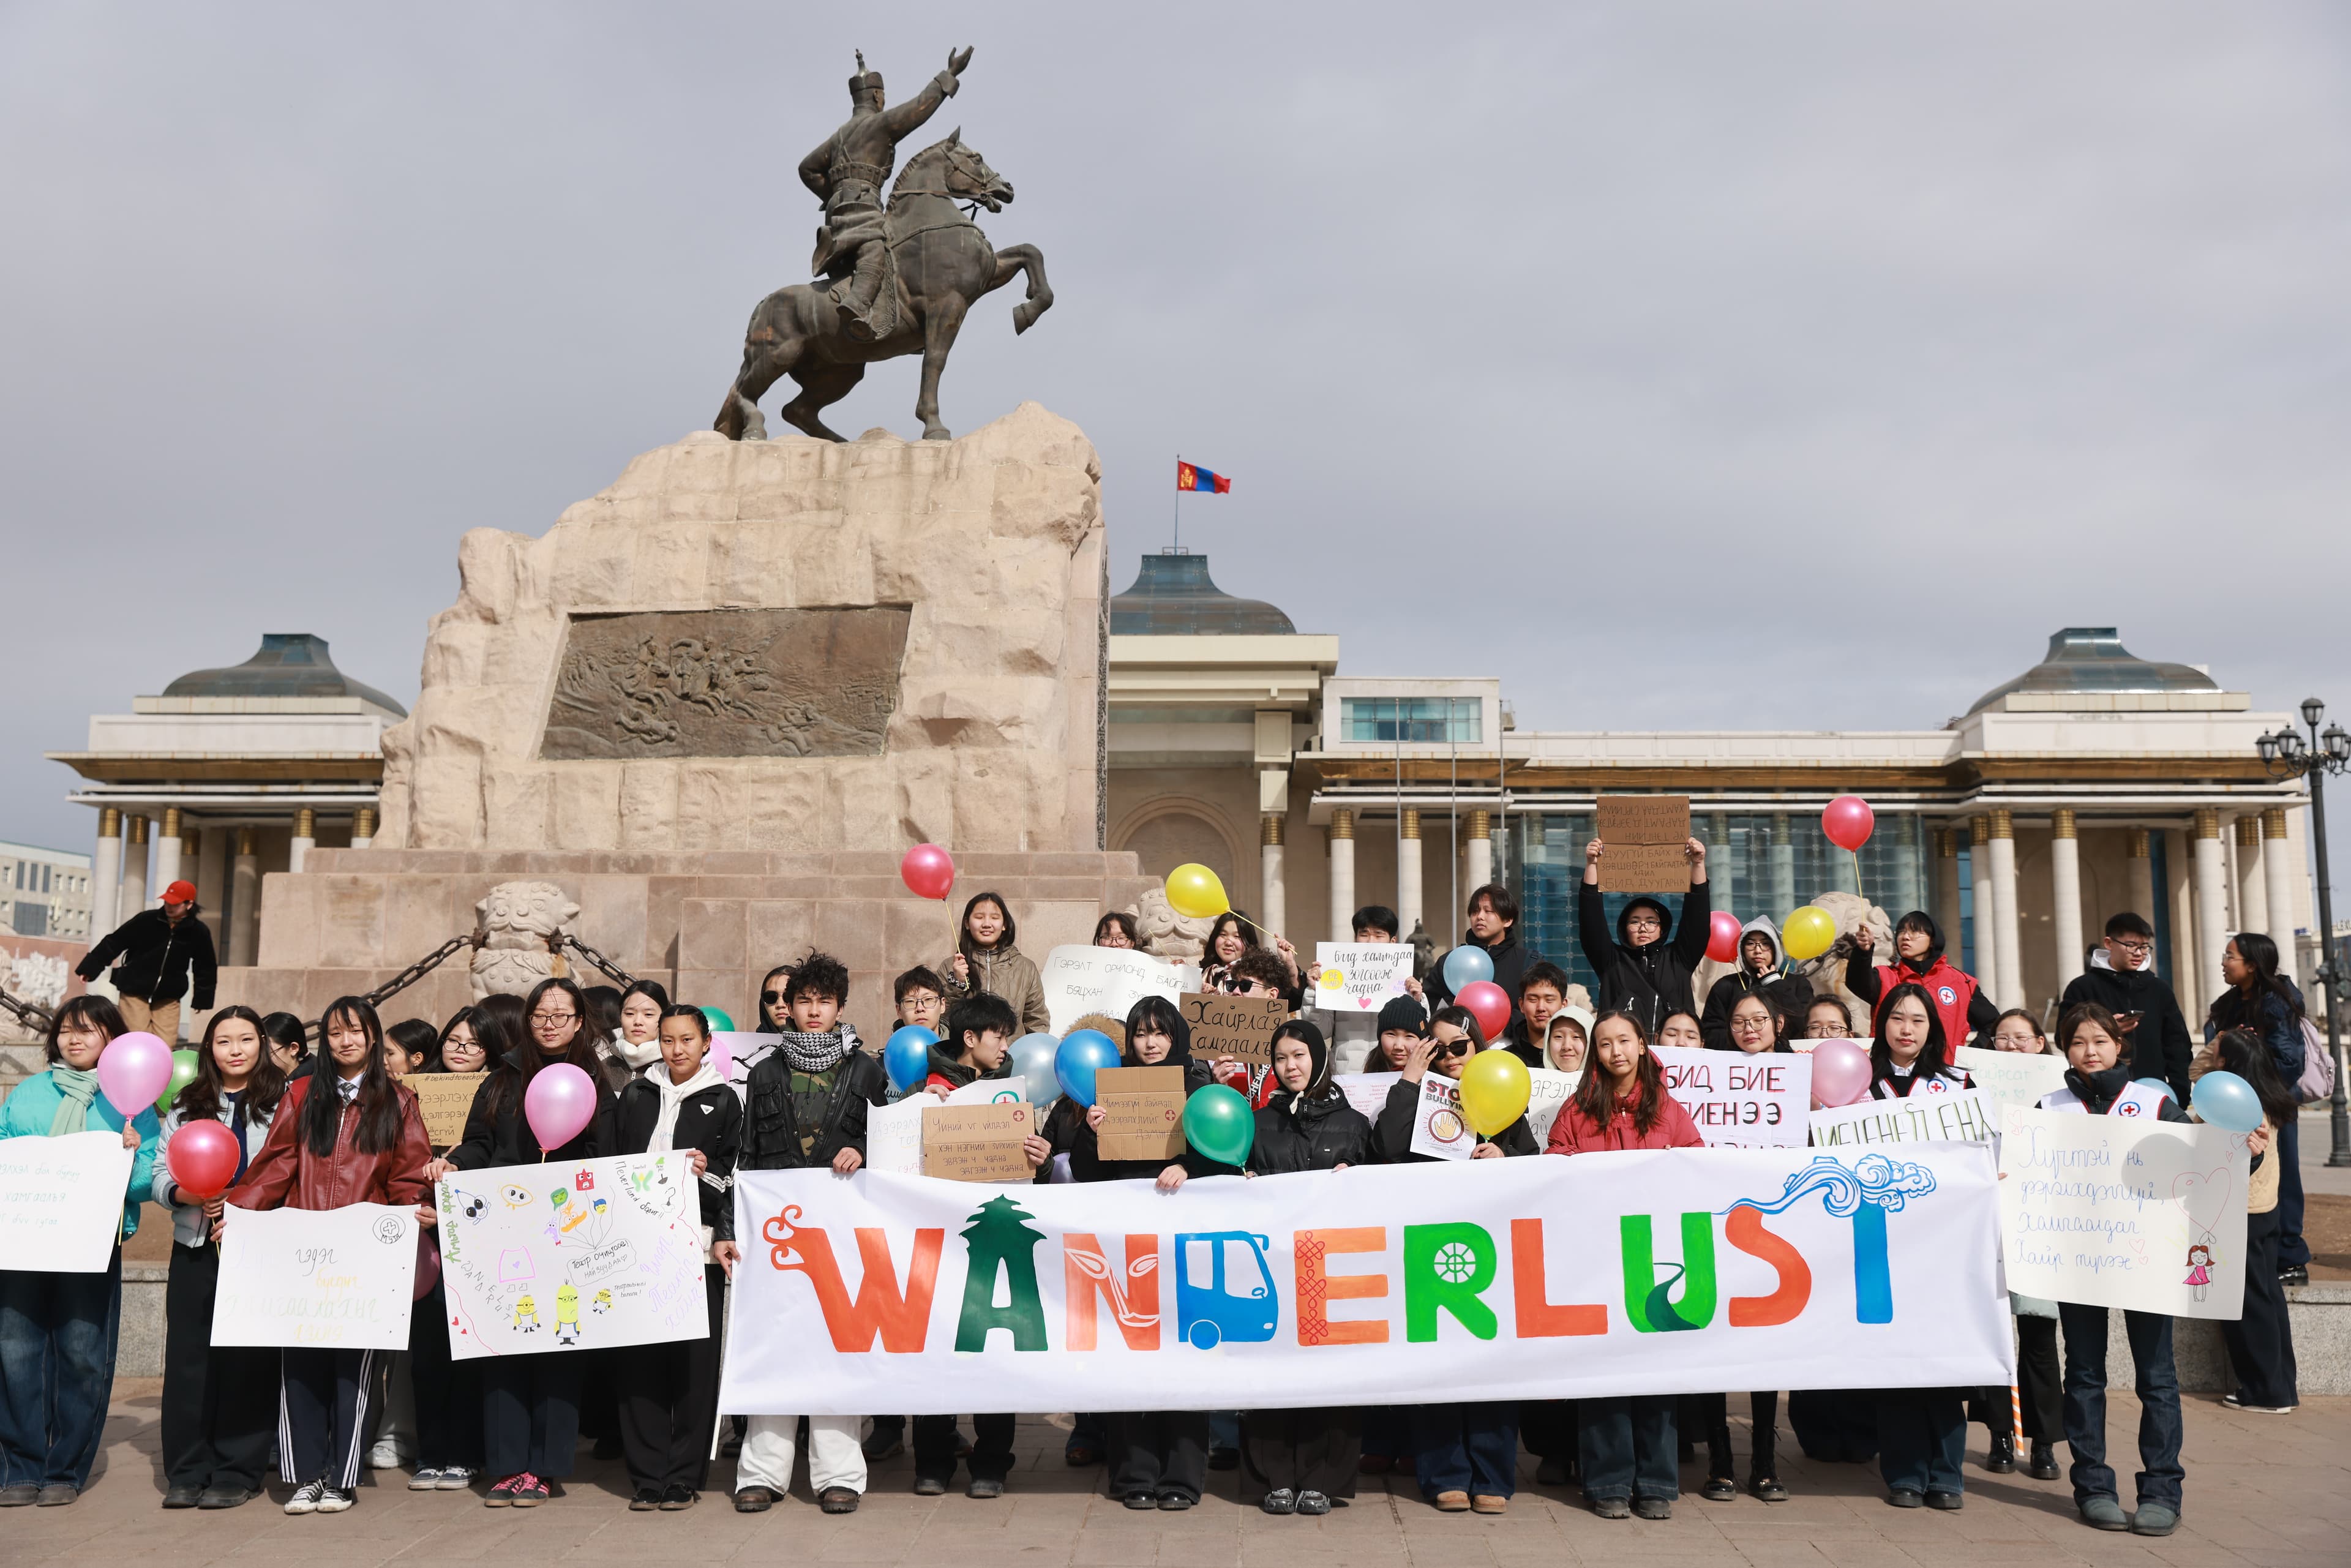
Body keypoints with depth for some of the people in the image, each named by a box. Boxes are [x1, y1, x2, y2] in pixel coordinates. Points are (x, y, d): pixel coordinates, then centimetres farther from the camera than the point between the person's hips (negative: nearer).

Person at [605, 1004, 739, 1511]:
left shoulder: (722, 1101, 7)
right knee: (640, 1359, 1)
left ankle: (685, 1478, 8)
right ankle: (647, 1477, 9)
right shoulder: (633, 1096, 13)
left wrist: (724, 1236, -11)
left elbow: (732, 1178, 3)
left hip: (697, 1244, -2)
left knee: (694, 1361, -1)